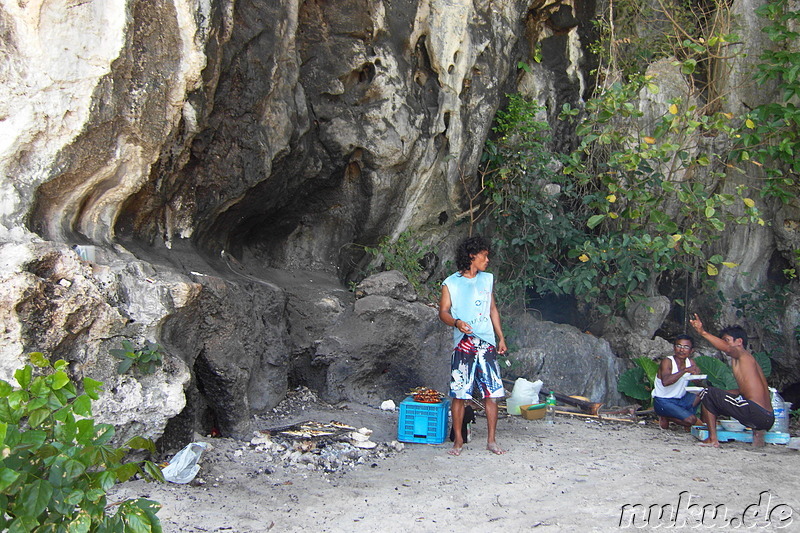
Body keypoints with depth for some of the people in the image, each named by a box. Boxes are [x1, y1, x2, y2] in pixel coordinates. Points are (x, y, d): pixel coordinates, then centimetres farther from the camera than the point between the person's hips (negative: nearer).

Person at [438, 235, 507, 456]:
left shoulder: (488, 279, 15)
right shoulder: (450, 283, 1)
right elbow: (443, 312, -1)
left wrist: (501, 337, 16)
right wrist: (456, 323, -22)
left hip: (487, 344, 4)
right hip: (463, 344, -3)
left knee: (492, 394, 0)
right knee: (459, 394, -1)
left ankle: (491, 440, 10)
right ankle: (458, 440, 12)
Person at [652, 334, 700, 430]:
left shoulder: (690, 362, 2)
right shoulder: (667, 361, -16)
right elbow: (665, 381, -35)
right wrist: (685, 370, -38)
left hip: (681, 400, 7)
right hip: (663, 402, -7)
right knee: (691, 420, -23)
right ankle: (665, 417, 2)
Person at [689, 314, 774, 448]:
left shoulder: (743, 355, -2)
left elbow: (727, 348, -26)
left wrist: (703, 333, -33)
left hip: (756, 412, -10)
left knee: (707, 393, 0)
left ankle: (712, 439, -2)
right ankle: (757, 432, 16)